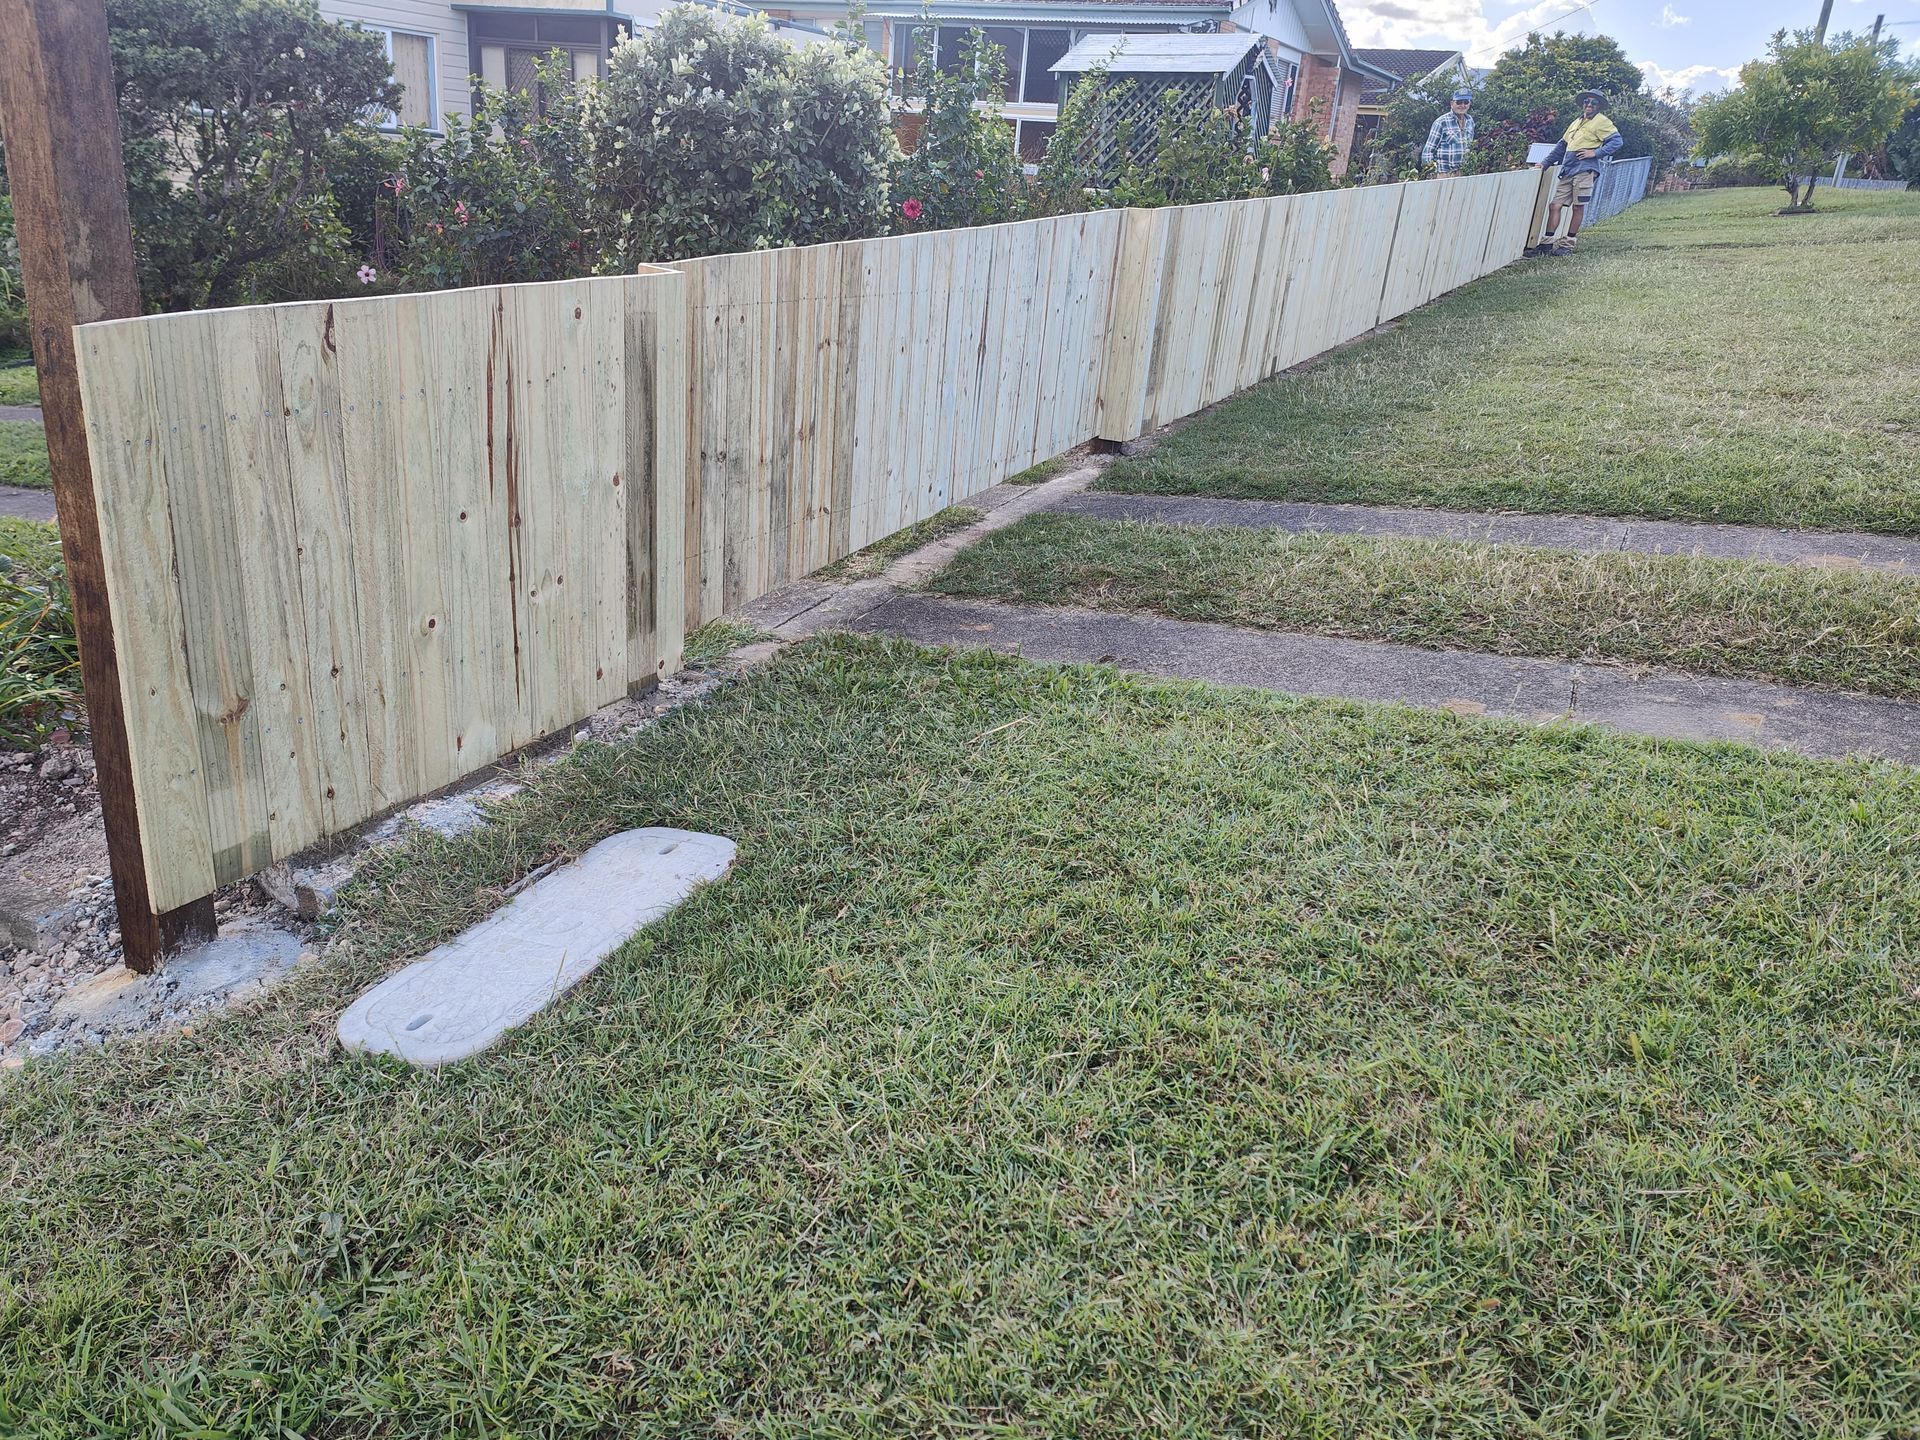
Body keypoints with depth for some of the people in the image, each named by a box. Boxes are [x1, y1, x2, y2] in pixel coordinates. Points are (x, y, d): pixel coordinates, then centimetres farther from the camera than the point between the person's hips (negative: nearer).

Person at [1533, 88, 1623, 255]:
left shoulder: (1601, 122, 2)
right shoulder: (1577, 123, 24)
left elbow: (1617, 141, -6)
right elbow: (1562, 146, 30)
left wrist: (1596, 153, -12)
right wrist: (1545, 163, 25)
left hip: (1584, 170, -7)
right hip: (1568, 172, 7)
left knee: (1578, 207, -2)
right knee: (1555, 206, -2)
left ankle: (1568, 244, 3)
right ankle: (1547, 243, -2)